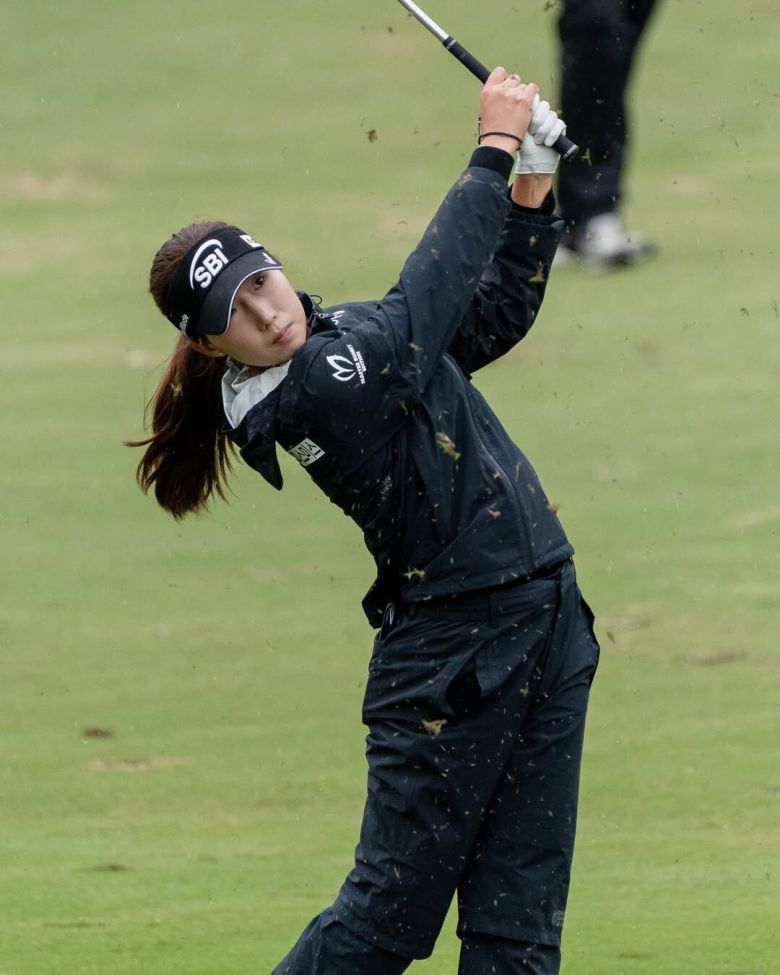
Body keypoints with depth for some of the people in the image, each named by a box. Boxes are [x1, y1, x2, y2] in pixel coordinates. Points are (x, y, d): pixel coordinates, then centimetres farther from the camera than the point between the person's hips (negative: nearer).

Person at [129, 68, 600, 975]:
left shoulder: (349, 332, 9)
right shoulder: (308, 393, -18)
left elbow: (498, 310, 20)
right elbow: (435, 286, -16)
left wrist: (532, 179, 7)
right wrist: (495, 148, -6)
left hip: (547, 622, 8)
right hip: (453, 654, -8)